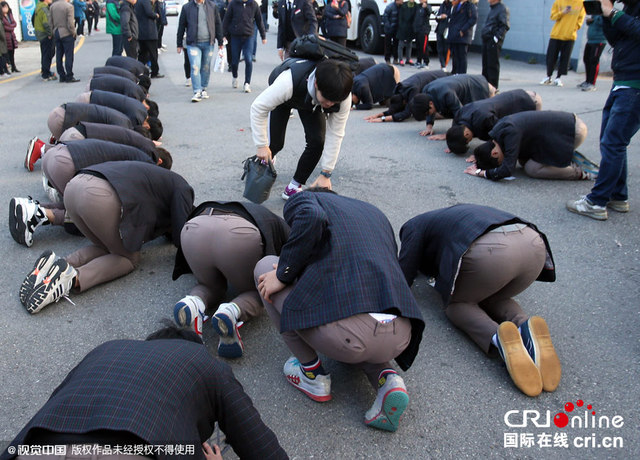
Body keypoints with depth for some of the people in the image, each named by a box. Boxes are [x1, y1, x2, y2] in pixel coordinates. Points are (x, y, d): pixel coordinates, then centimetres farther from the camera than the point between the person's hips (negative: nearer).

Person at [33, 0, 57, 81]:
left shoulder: (38, 7, 11)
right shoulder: (44, 9, -20)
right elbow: (46, 23, -26)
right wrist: (50, 34, -17)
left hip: (40, 34, 10)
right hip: (45, 35, -10)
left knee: (45, 54, 22)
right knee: (47, 55, -4)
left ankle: (44, 71, 35)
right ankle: (46, 75, 0)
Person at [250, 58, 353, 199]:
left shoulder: (343, 97, -37)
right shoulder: (290, 81, -48)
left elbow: (335, 135, -28)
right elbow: (258, 107, -37)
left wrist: (326, 174, -26)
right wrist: (262, 145, -33)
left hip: (311, 103, 2)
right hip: (284, 98, -2)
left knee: (317, 141, -19)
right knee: (275, 143, -10)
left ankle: (294, 187, -1)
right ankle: (265, 162, 30)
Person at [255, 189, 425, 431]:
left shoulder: (301, 199, 16)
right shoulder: (375, 211, 33)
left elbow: (312, 218, -10)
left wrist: (283, 274, 1)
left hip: (344, 331, -6)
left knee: (265, 267, 18)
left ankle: (312, 373, 18)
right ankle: (386, 378, 11)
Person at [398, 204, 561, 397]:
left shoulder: (414, 225, 25)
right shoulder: (454, 213, 42)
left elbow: (404, 278, 19)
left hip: (490, 251, -6)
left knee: (456, 303, 19)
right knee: (493, 299, 30)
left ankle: (498, 337, -10)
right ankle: (526, 327, -2)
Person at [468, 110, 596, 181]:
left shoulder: (510, 132, -29)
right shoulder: (500, 128, -3)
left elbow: (507, 170, -34)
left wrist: (481, 173, -24)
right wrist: (480, 154, 6)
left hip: (574, 131, -9)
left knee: (531, 168, -13)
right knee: (523, 160, 5)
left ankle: (580, 173, -6)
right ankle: (569, 159, 9)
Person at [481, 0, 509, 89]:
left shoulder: (502, 8, -9)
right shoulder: (492, 9, 18)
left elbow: (505, 26, -16)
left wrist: (497, 37, -22)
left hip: (494, 41, -9)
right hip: (486, 39, 9)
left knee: (493, 65, -5)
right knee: (485, 64, 14)